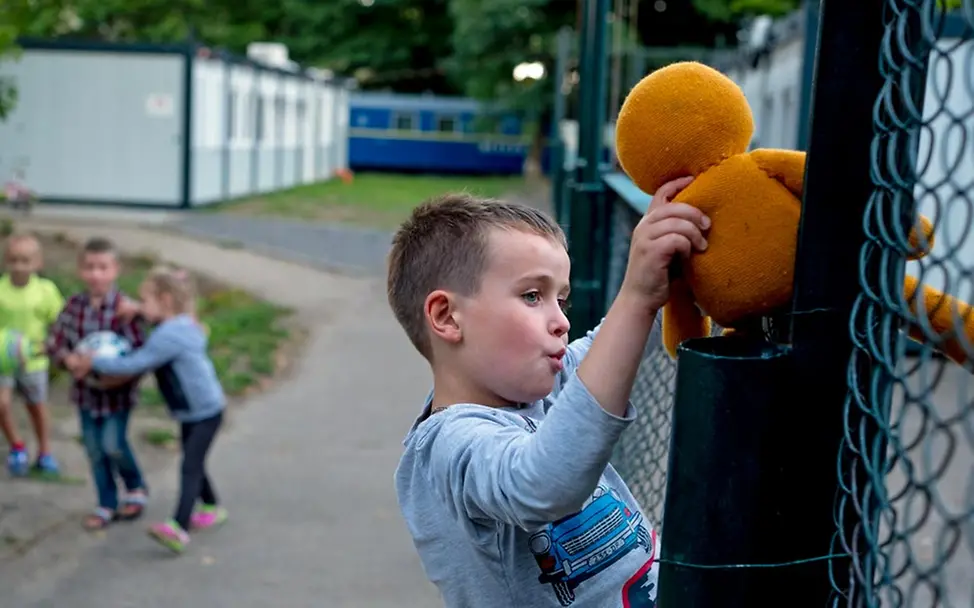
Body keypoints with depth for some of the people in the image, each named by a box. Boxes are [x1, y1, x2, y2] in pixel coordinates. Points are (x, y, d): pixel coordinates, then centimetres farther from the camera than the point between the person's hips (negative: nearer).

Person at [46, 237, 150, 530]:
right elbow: (54, 342, 0)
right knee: (94, 450, 12)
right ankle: (107, 504, 29)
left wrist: (118, 376, -31)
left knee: (113, 445, -6)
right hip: (86, 389, 5)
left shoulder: (125, 308, -18)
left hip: (118, 390, -4)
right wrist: (68, 358, -20)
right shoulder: (74, 305, -5)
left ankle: (136, 487, 24)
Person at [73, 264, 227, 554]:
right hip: (191, 411, 10)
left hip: (205, 412, -10)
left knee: (190, 467, -17)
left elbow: (133, 365, -28)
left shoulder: (168, 336, -26)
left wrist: (94, 362, -19)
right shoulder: (184, 325, 4)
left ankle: (179, 529, -24)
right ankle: (211, 508, 40)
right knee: (193, 463, 22)